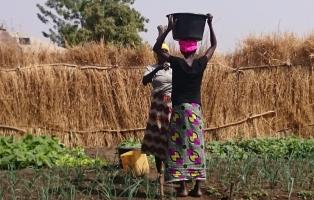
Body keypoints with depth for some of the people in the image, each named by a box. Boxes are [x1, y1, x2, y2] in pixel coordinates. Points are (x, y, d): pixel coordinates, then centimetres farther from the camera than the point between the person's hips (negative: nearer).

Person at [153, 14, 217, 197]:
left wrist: (169, 28, -4)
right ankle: (198, 187, 4)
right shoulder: (201, 64, -1)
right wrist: (210, 25, 13)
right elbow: (214, 45, 14)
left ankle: (183, 187, -4)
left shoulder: (176, 63, -7)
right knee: (196, 146, 5)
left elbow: (157, 48, 1)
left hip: (179, 109, -2)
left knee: (179, 147, 0)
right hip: (196, 109, 2)